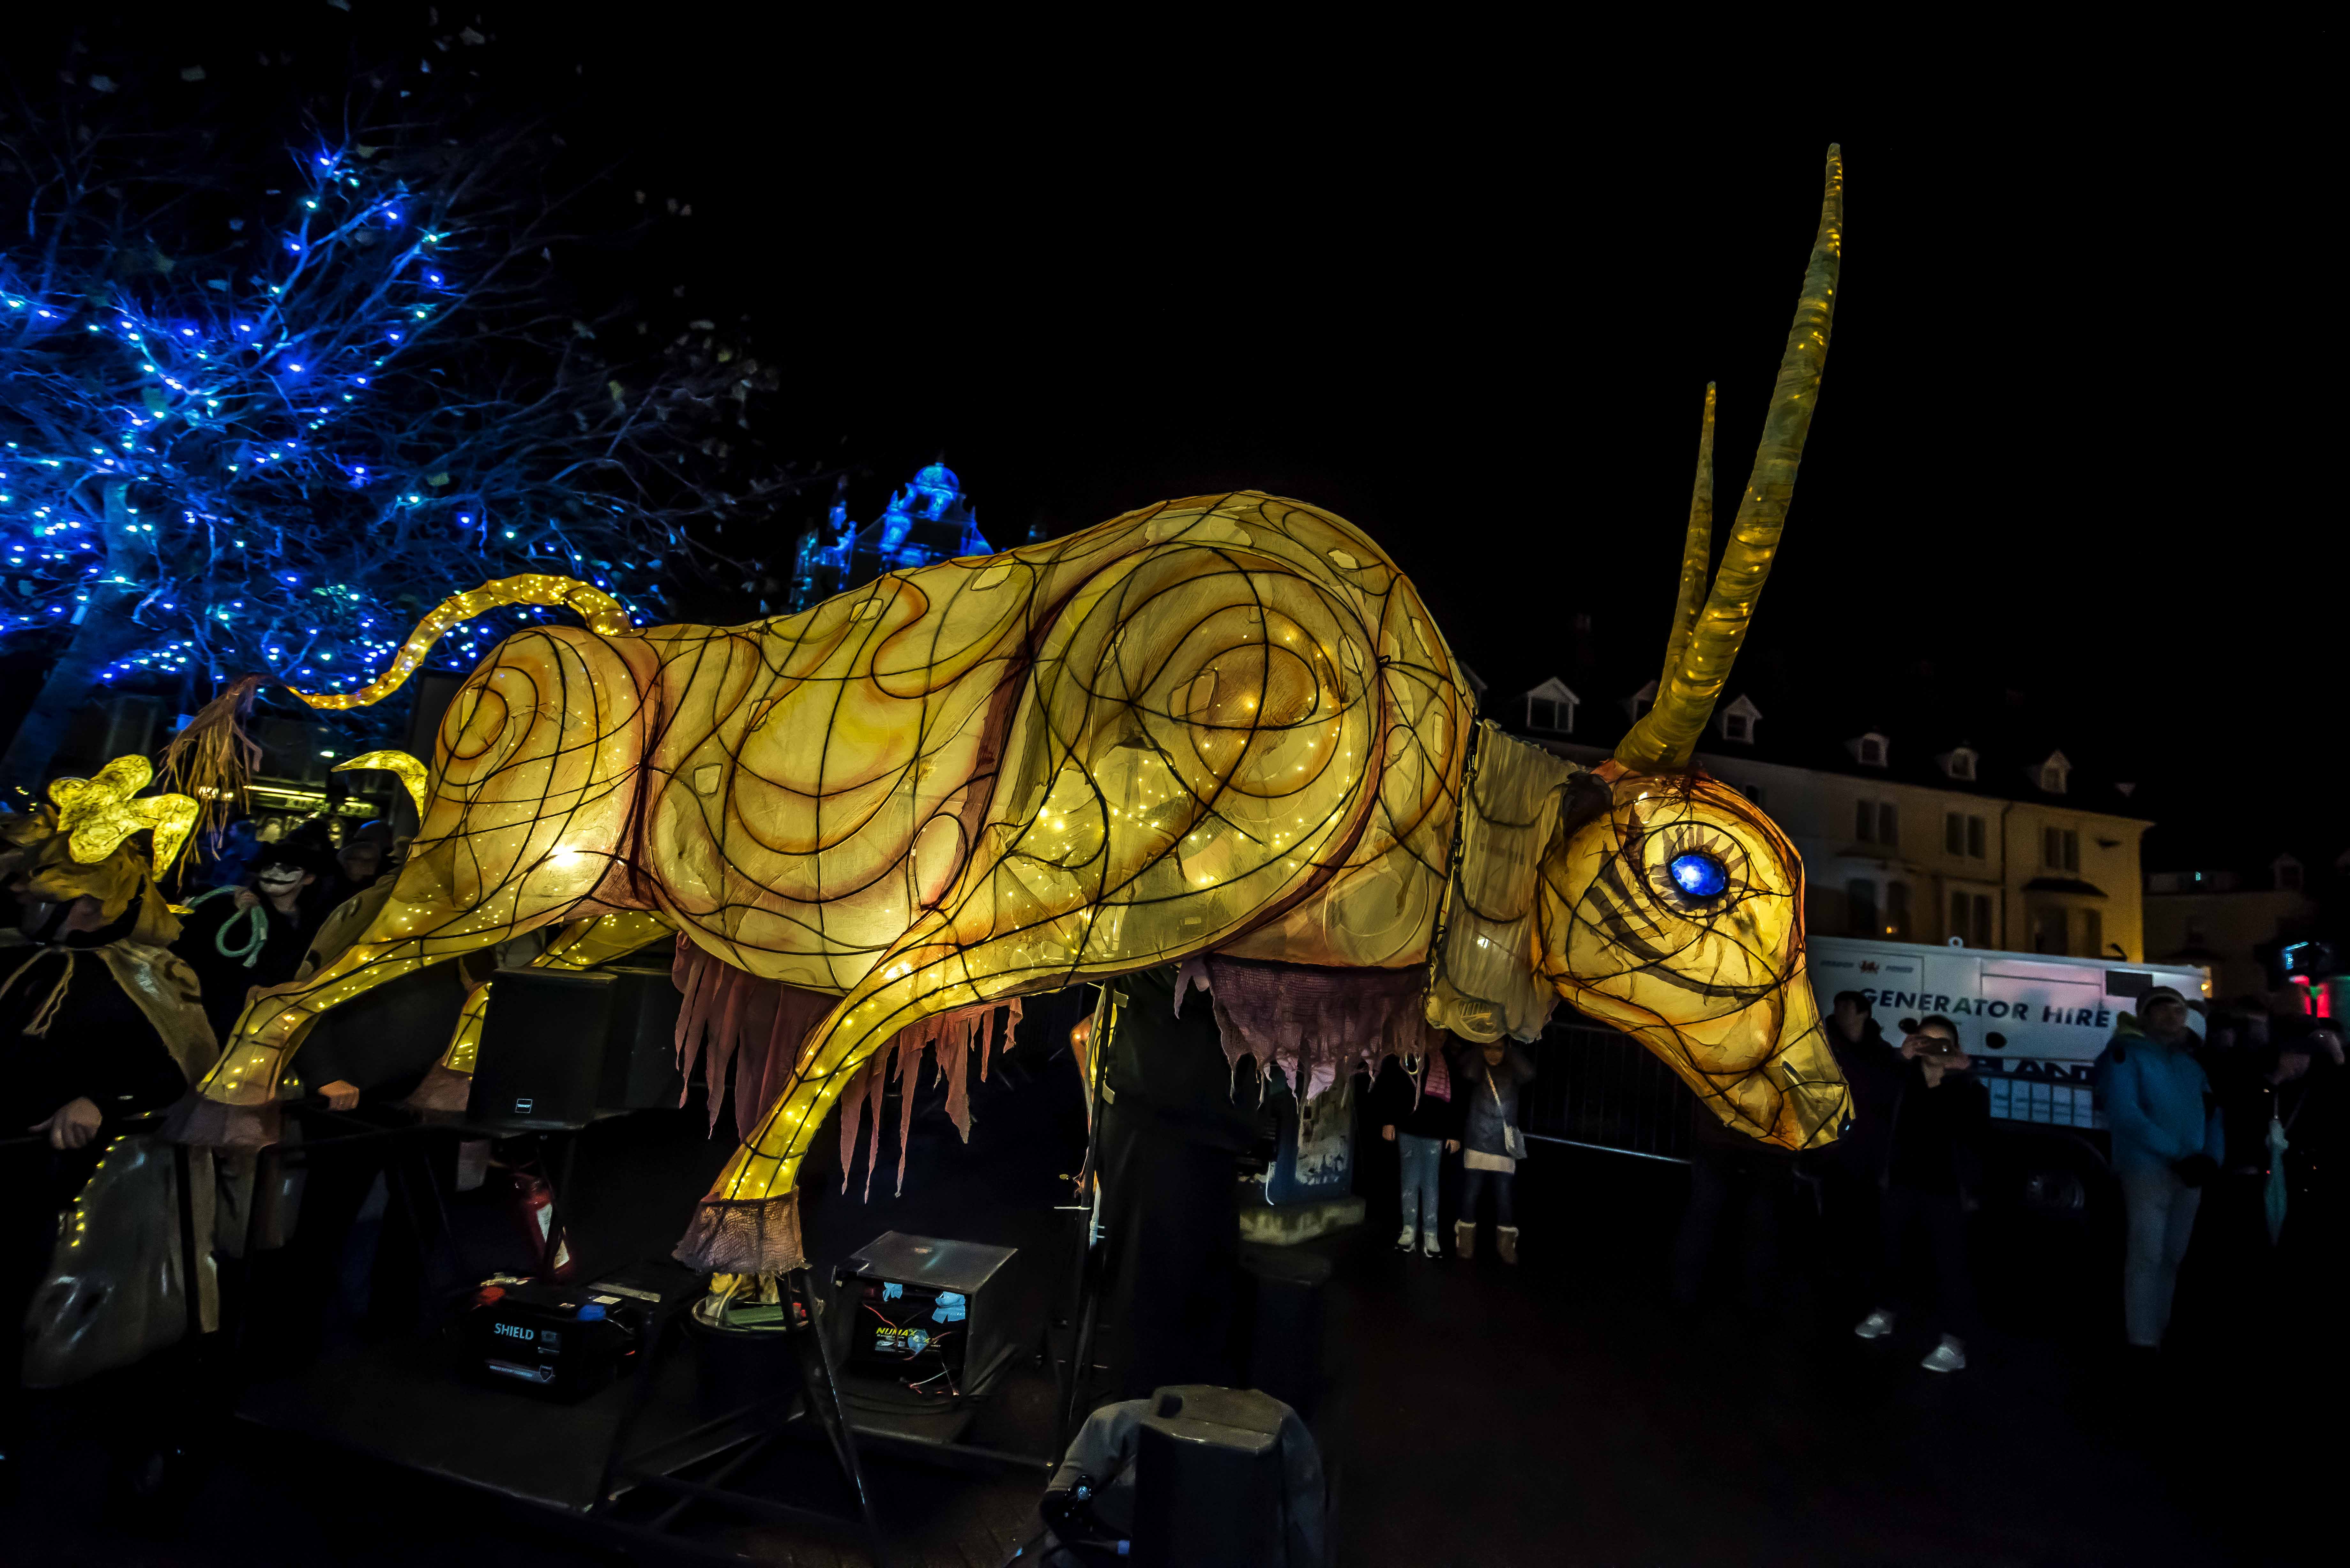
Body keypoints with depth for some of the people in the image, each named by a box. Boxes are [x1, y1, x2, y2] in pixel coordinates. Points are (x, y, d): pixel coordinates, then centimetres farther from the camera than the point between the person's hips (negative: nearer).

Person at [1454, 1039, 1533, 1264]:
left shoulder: (1512, 1072, 0)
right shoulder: (1476, 1069, -1)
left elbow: (1529, 1074, -22)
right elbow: (1467, 1074, -24)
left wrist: (1510, 1050, -14)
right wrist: (1480, 1050, -13)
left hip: (1504, 1146, 0)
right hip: (1477, 1144, 0)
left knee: (1504, 1199, 5)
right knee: (1470, 1196, 3)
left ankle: (1506, 1246, 19)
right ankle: (1466, 1243, 17)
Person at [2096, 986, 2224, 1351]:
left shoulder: (2191, 1061, 16)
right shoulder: (2127, 1054, -5)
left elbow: (2212, 1113, 14)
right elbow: (2124, 1114, -15)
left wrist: (2212, 1157, -4)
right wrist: (2175, 1153, -18)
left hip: (2189, 1173, 6)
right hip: (2148, 1170, -6)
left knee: (2173, 1257, 13)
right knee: (2146, 1257, -7)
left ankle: (2161, 1331, 24)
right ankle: (2143, 1342, -4)